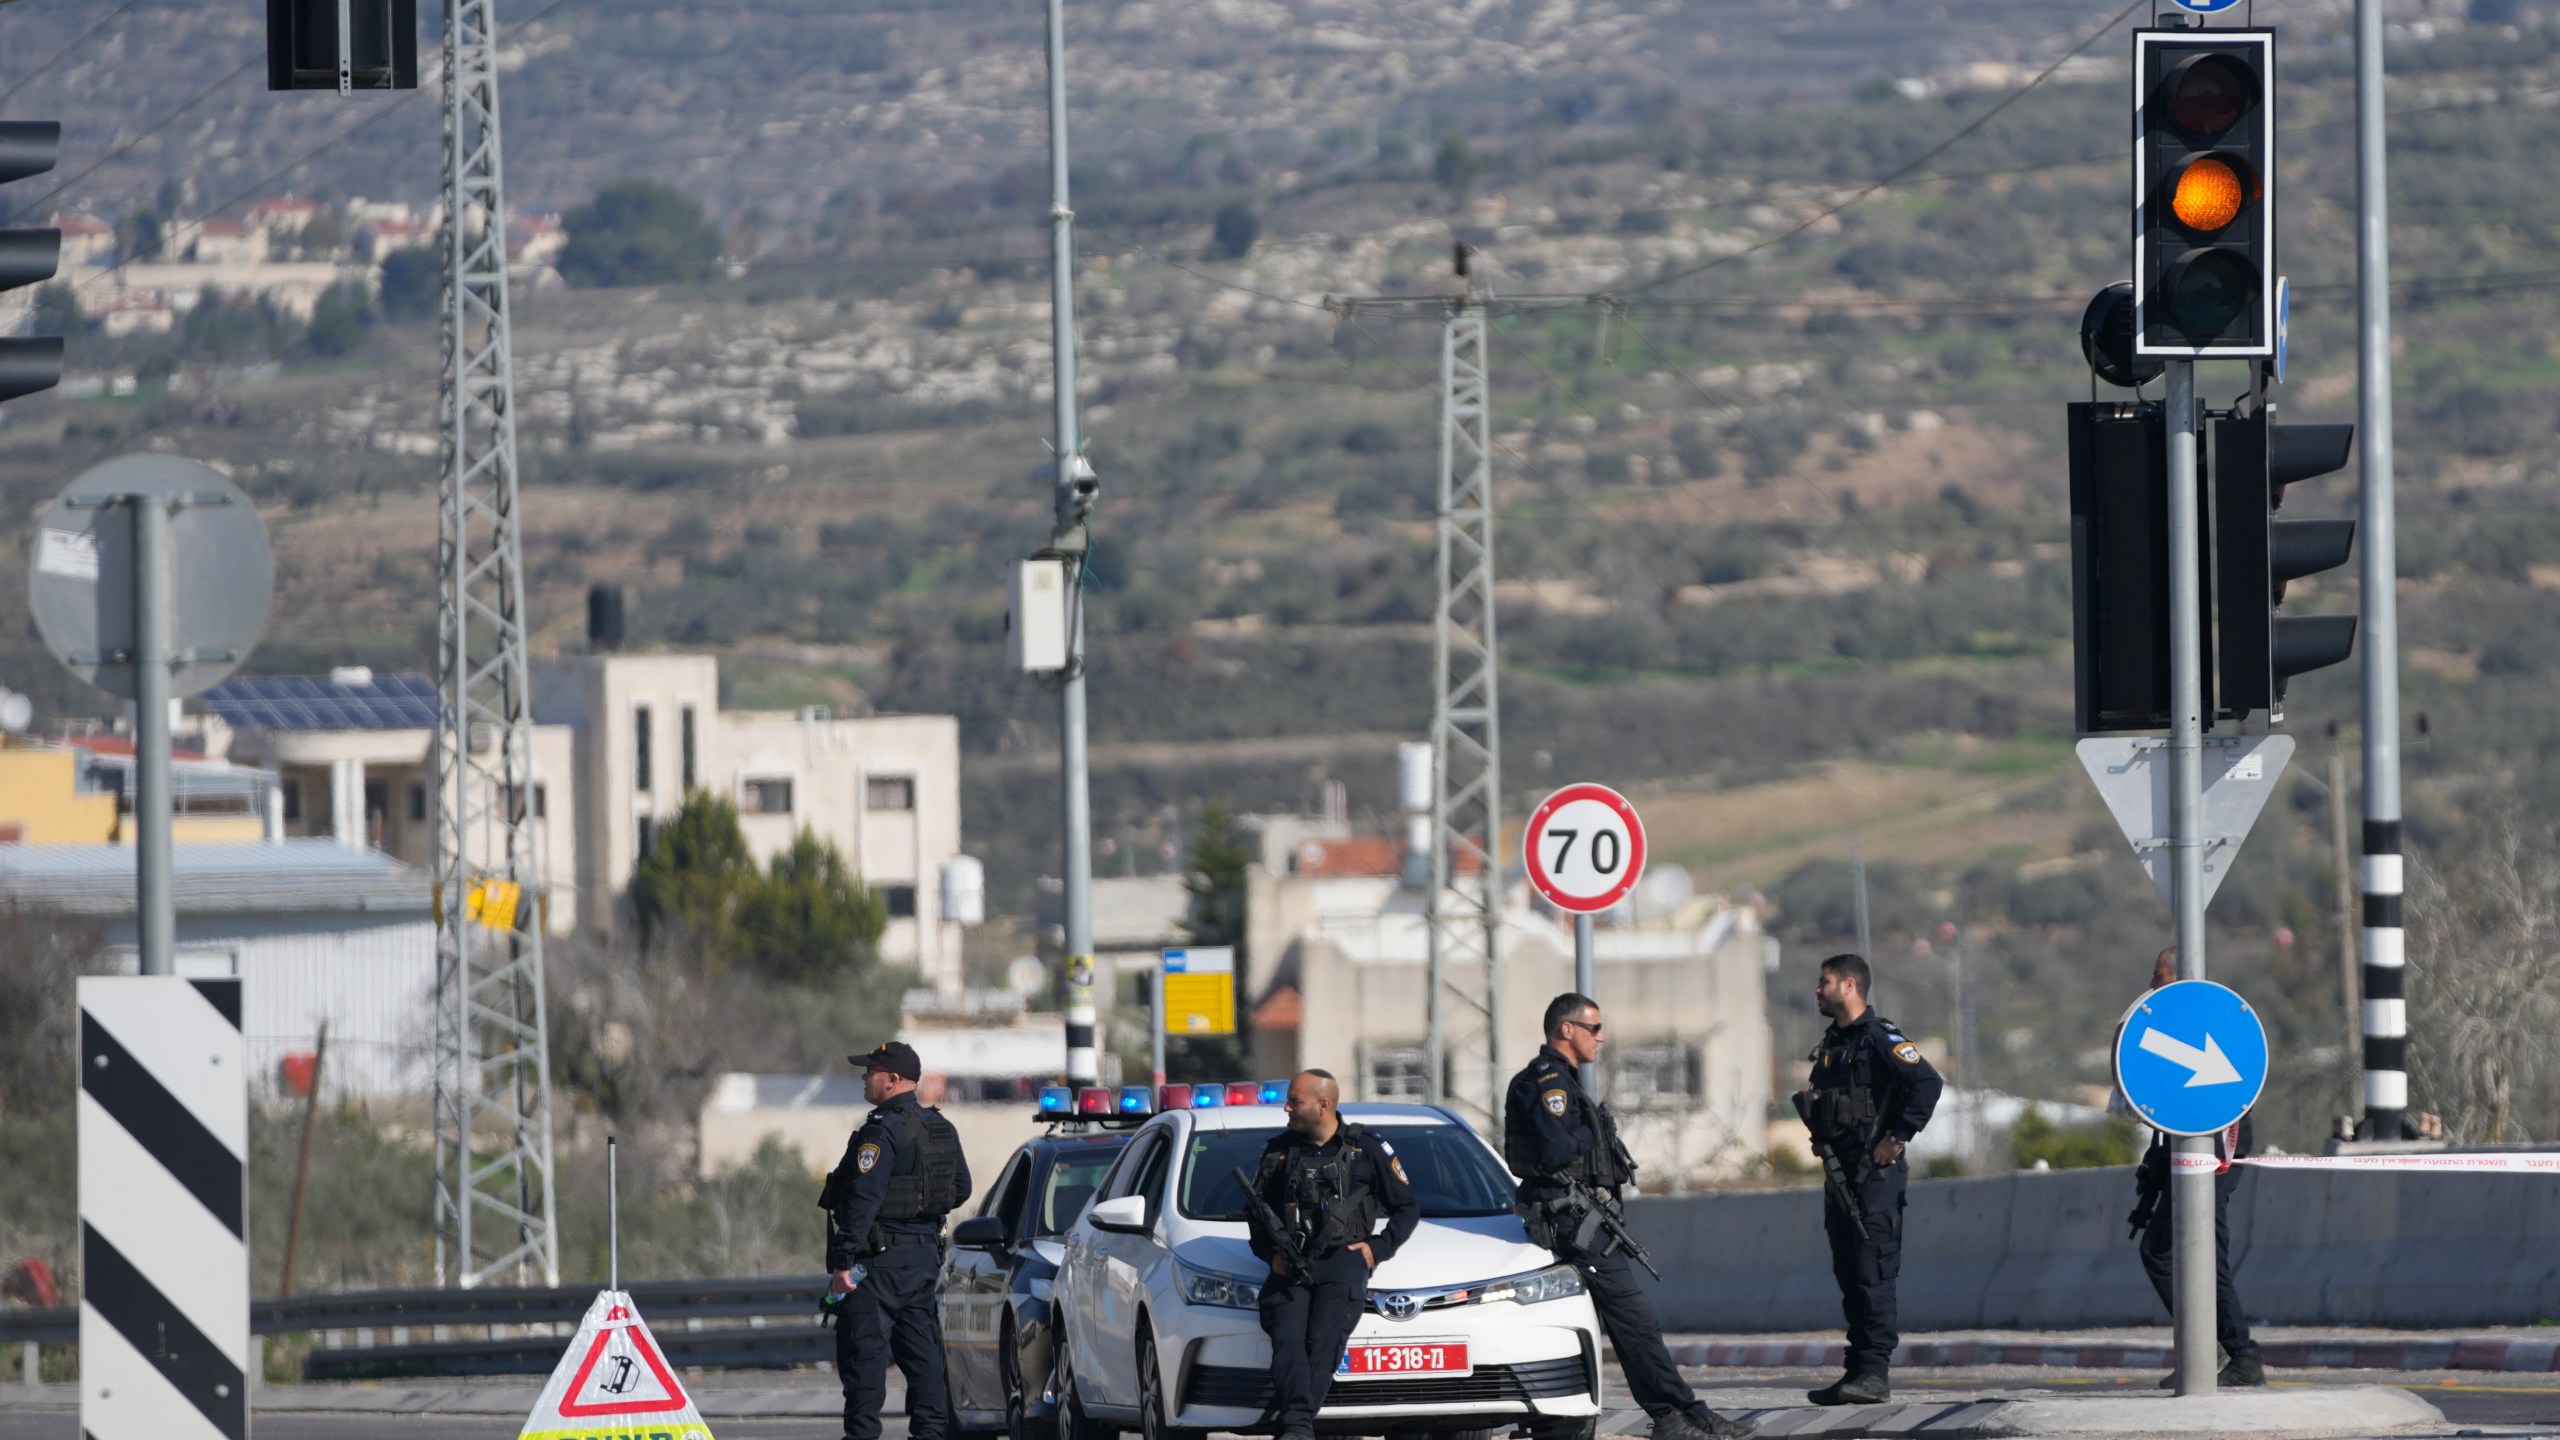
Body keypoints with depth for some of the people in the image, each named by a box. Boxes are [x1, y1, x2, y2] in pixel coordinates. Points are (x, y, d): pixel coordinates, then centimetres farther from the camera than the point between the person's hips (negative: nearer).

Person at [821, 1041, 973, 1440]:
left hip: (881, 1258, -9)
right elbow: (960, 1188, 20)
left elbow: (864, 1198, -21)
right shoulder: (941, 1129, 12)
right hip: (925, 1253, 9)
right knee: (922, 1349, 12)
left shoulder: (882, 1131, -16)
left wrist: (843, 1261, -22)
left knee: (864, 1349, -7)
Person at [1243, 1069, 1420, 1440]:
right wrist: (1271, 1253, 5)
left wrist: (1378, 1248, 1)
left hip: (1342, 1261, -2)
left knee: (1324, 1343, -22)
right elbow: (1256, 1212, 23)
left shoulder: (1366, 1150, 10)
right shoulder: (1278, 1152, 19)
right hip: (1290, 1267, 2)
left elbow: (1407, 1208, 16)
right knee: (1287, 1340, -23)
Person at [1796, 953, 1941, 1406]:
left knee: (1873, 1273, -11)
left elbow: (1928, 1082, -22)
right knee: (1849, 1275, 9)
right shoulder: (1832, 1043, 17)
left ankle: (1876, 1372, -12)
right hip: (1840, 1176, 9)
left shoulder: (1879, 1038, -11)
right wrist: (1808, 1105, 11)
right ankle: (1858, 1369, 13)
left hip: (1874, 1176, -9)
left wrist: (1897, 1138, -19)